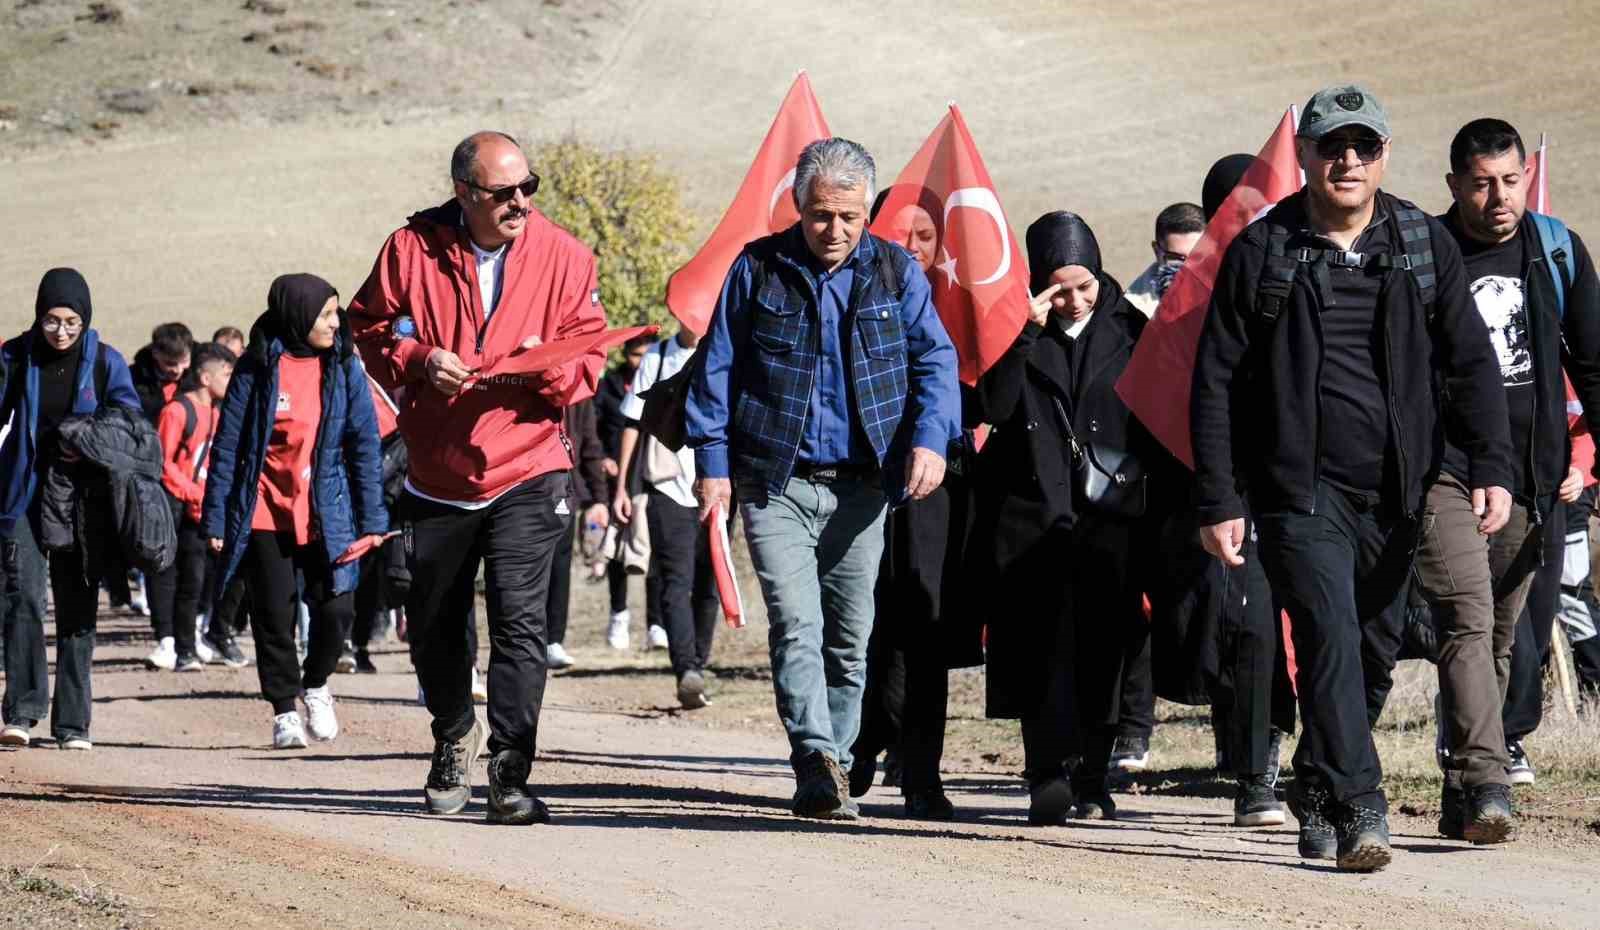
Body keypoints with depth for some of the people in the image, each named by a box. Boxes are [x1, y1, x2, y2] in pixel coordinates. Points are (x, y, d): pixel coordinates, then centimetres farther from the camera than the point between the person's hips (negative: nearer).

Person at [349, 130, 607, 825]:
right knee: (433, 628, 16)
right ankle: (454, 737, 43)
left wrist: (550, 367, -20)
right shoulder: (414, 250, -3)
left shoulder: (561, 257, -3)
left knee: (520, 619, -17)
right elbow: (368, 326, 6)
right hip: (436, 475, 2)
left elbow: (589, 355, 1)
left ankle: (509, 773, -14)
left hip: (526, 473, -2)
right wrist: (417, 361, -13)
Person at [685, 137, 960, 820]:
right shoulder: (757, 269, 3)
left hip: (860, 486, 2)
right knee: (796, 624, -16)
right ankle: (818, 763, -25)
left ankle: (828, 777, 15)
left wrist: (930, 437, -16)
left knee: (850, 637, 6)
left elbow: (934, 359, 1)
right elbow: (718, 369, 6)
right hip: (776, 484, -2)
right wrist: (712, 461, -2)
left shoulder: (896, 272, 7)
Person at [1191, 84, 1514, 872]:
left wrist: (1491, 468, -1)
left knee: (1376, 649, 12)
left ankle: (1317, 787, 33)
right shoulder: (1260, 252, 0)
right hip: (1301, 490, -4)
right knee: (1331, 637, -18)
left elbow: (1472, 364, 11)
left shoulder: (1425, 246, 8)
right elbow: (1216, 383, 1)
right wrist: (1217, 502, -4)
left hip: (1394, 495, 4)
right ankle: (1358, 810, -21)